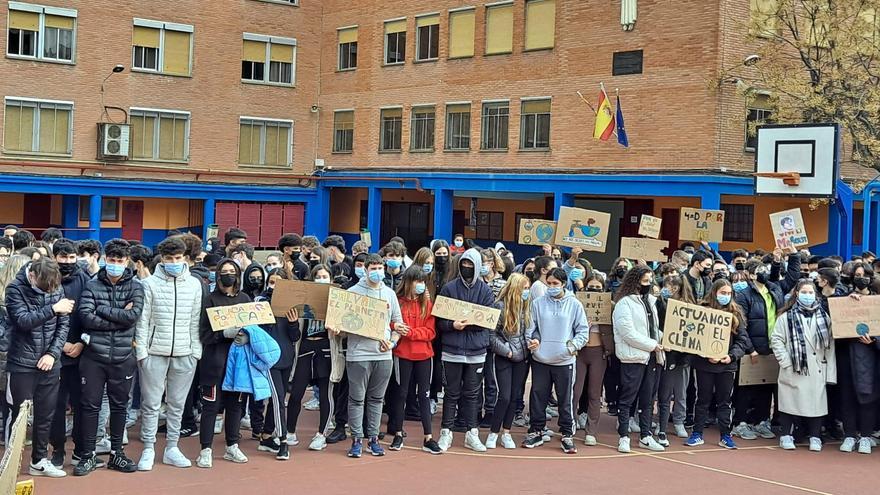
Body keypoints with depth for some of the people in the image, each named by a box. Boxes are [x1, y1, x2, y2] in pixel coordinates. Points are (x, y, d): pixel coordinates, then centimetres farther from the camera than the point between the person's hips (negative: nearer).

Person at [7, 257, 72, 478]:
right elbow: (23, 320, -21)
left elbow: (63, 324, 4)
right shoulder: (15, 289, -9)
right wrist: (53, 309, -25)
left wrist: (53, 353, -6)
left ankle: (39, 461, 22)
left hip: (49, 363, 4)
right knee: (20, 415, 2)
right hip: (22, 363, -4)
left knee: (46, 415, 10)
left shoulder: (57, 288, 2)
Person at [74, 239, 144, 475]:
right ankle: (89, 455, 15)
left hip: (123, 357, 1)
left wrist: (102, 309, -11)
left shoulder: (135, 287, 3)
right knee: (90, 405, 4)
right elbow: (86, 316, -13)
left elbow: (133, 315, -14)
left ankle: (116, 453, 23)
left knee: (119, 405, 11)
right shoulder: (92, 286, 1)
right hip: (94, 356, -1)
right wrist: (119, 317, -14)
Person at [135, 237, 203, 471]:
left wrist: (196, 350, 3)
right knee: (151, 403, 2)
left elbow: (196, 320, 9)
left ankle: (172, 448, 19)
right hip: (155, 352, -2)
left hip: (184, 354, 3)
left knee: (177, 403, 9)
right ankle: (148, 449, 12)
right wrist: (141, 351, -7)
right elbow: (142, 320, -2)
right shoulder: (150, 283, -1)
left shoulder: (194, 284, 7)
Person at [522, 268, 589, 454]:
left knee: (566, 398, 4)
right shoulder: (538, 303, 3)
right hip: (540, 359, 2)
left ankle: (567, 435, 14)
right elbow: (530, 327, 7)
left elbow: (583, 330, 1)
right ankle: (536, 432, 21)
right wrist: (531, 340, -11)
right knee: (538, 396, 8)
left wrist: (573, 345, -12)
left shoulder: (574, 304, 0)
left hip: (565, 361, -2)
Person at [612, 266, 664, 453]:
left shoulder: (651, 301, 15)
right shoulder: (625, 303, -9)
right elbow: (628, 333, -17)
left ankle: (645, 436, 20)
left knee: (647, 399, 13)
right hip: (633, 357, -8)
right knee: (627, 399, -1)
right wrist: (653, 345, -15)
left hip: (651, 357, 8)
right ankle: (623, 437, 5)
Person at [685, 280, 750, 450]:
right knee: (703, 400, 6)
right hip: (705, 363, -2)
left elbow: (743, 339, 4)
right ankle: (697, 434, 14)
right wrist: (707, 355, -15)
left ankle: (725, 436, 15)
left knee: (724, 401, 8)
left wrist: (732, 355, -11)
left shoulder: (735, 314, 6)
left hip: (727, 365, 2)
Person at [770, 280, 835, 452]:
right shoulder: (787, 316, 0)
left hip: (817, 370, 2)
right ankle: (786, 436, 15)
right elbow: (776, 339, -1)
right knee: (790, 402, 3)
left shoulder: (823, 316, 8)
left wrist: (830, 372, 1)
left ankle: (815, 438, 14)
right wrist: (786, 362, -8)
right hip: (793, 370, -2)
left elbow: (830, 344, 6)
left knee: (816, 402, 2)